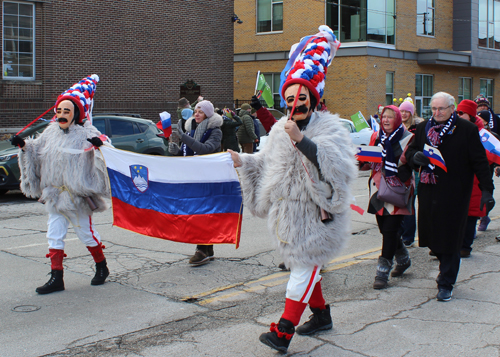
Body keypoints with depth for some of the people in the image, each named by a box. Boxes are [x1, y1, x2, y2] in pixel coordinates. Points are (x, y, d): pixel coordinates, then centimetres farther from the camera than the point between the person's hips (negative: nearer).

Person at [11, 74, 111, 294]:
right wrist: (24, 146, 1)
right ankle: (56, 278, 10)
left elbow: (94, 160, -20)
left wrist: (96, 147, -40)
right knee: (54, 234, 5)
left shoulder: (85, 134, -10)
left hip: (77, 194, -6)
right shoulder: (51, 132, 7)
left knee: (86, 232, 7)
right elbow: (36, 150, 18)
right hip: (54, 194, 6)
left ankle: (101, 267, 28)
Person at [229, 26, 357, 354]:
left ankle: (284, 331, -6)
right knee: (306, 267, 17)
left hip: (315, 216, -7)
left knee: (304, 268, -6)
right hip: (289, 213, 7)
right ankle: (321, 314, 34)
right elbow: (267, 164, 23)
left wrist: (301, 139, -33)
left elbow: (339, 166, -29)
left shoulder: (329, 127, -11)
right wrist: (242, 161, 12)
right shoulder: (281, 130, 10)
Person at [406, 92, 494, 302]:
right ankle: (447, 266, 33)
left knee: (449, 238, -1)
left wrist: (487, 190, -8)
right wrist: (416, 156, -10)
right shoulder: (423, 128, 10)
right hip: (429, 192, 4)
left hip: (455, 194, -4)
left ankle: (446, 284, 9)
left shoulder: (467, 129, -4)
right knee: (432, 235, 7)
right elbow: (410, 151, 15)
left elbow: (480, 162, -3)